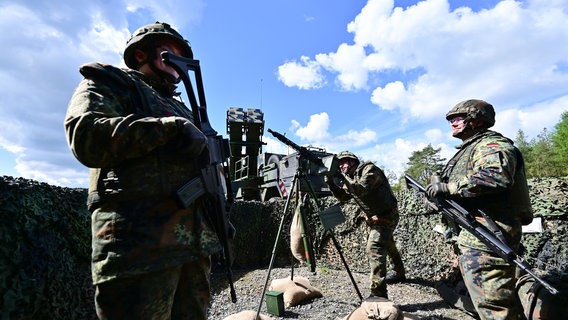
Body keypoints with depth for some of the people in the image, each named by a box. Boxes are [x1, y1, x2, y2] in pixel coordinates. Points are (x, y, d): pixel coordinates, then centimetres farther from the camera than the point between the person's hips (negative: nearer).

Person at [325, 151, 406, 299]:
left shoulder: (369, 169, -21)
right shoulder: (351, 177, 5)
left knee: (374, 248, -21)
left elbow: (361, 190, -34)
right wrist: (330, 182, -11)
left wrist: (344, 178, -26)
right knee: (388, 245, 26)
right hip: (374, 218, 10)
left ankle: (378, 294, -20)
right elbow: (342, 196, 2)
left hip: (386, 217, -10)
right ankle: (400, 274, 49)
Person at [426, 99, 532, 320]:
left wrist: (447, 187, -24)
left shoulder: (491, 144, -9)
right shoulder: (469, 149, 23)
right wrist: (440, 196, 9)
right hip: (474, 238, 11)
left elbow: (495, 177, -30)